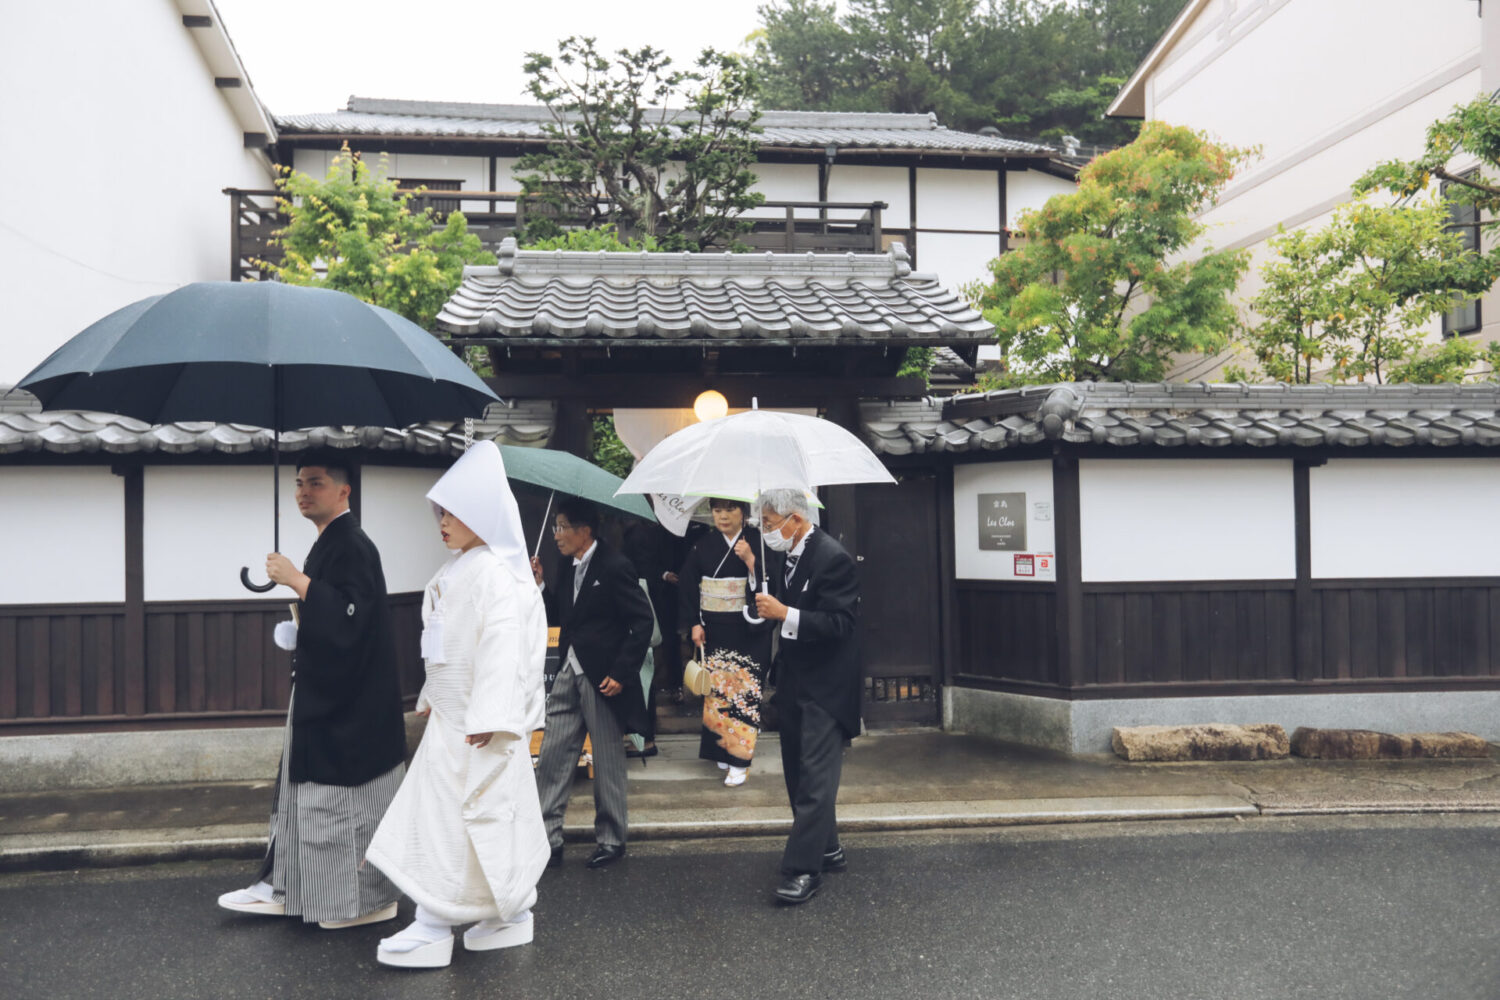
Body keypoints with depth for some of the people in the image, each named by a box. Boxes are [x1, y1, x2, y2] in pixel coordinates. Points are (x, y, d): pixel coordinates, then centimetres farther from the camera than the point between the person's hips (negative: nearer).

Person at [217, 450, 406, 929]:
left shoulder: (352, 548, -17)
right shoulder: (328, 544, 14)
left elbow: (348, 617, -28)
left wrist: (296, 580, -26)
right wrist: (301, 632, 13)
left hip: (350, 705, -10)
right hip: (321, 695, 10)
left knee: (348, 797, -1)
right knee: (304, 791, 16)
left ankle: (372, 899, 11)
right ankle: (283, 889, 26)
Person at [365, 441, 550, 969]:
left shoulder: (494, 574, -18)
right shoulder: (458, 571, 13)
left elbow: (501, 647, -25)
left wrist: (486, 717, -28)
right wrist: (433, 696, 24)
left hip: (475, 724, -10)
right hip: (452, 716, 10)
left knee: (451, 816, -5)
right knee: (490, 816, 15)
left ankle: (434, 930, 2)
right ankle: (512, 912, 25)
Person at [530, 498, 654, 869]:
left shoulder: (614, 567, -14)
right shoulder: (569, 567, 8)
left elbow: (642, 622, -15)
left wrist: (622, 673, -18)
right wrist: (540, 585, 0)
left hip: (603, 678, -7)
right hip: (569, 673, 7)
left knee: (608, 763, 6)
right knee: (552, 759, 6)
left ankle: (611, 840, 22)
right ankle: (548, 840, 14)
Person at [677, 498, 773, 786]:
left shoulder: (757, 542, -2)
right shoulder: (704, 546, 6)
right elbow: (688, 585, 9)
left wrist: (750, 560, -22)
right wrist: (694, 623, 1)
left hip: (748, 630, -3)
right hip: (712, 630, 3)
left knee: (744, 689, -7)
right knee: (715, 688, 4)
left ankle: (739, 758, -3)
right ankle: (721, 749, 19)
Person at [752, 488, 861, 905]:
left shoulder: (832, 558, -19)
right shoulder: (786, 556, 8)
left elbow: (840, 623, -24)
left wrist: (785, 614, -28)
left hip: (825, 687, -10)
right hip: (795, 683, 10)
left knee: (815, 778, -7)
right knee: (798, 773, 17)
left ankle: (803, 870, -3)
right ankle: (827, 850, 30)